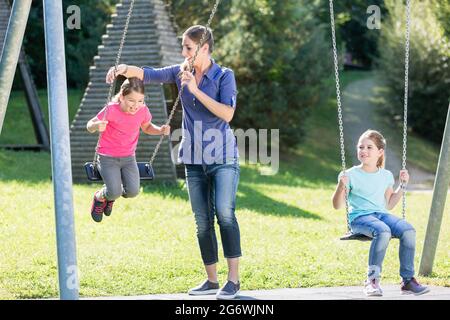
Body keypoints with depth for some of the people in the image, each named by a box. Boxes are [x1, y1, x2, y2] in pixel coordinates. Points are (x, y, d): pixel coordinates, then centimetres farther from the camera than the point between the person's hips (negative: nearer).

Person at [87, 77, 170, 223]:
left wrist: (161, 130, -7)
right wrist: (96, 126, -36)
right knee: (115, 192, -20)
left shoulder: (143, 111, -8)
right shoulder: (112, 110, -21)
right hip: (108, 157, -4)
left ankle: (110, 195, 22)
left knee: (132, 191, -13)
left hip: (128, 157, 4)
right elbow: (90, 125, -11)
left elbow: (147, 127, 14)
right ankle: (99, 197, 18)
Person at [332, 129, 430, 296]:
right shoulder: (351, 175, 2)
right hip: (359, 217, -5)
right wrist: (341, 186, -16)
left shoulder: (386, 176, 16)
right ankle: (372, 280, -29)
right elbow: (337, 205, 0)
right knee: (383, 231, -38)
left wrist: (402, 185, 18)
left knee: (408, 231, -26)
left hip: (381, 214, 5)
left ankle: (408, 280, -18)